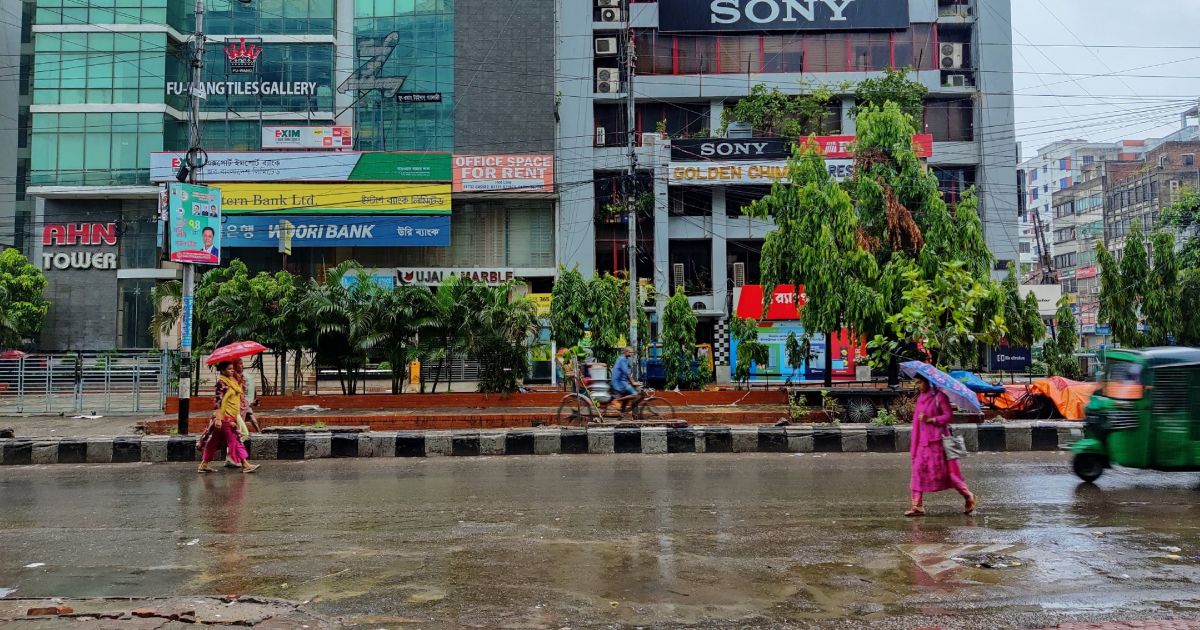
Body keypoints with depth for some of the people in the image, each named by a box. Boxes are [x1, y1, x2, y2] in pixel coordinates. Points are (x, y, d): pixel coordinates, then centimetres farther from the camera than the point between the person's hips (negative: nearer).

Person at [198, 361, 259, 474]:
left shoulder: (232, 380, 13)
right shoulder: (221, 383, -12)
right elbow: (218, 401, -17)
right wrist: (218, 418, -22)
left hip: (231, 416, 9)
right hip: (225, 417, -9)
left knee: (214, 441, 11)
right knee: (235, 439, -7)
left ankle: (203, 465, 16)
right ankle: (245, 464, -5)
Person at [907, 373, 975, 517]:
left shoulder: (939, 397, -8)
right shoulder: (921, 398, 13)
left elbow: (948, 416, -12)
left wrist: (930, 419, -20)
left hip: (937, 439, -7)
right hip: (924, 439, 7)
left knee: (946, 471, -2)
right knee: (918, 469, -1)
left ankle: (968, 496, 18)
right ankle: (917, 506, -2)